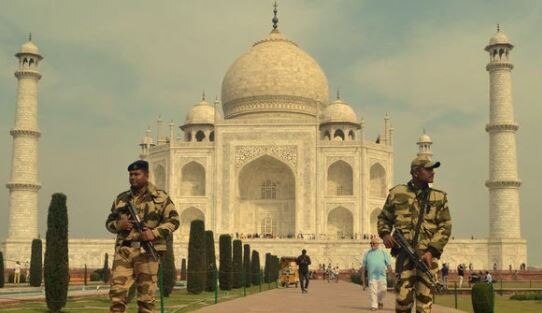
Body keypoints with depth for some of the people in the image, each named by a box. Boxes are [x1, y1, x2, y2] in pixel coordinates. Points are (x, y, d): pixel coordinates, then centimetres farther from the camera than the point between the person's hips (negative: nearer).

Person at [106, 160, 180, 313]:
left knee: (146, 295, 2)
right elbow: (109, 222, 20)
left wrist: (155, 232, -13)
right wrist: (118, 225, -3)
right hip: (123, 250, 3)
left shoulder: (160, 197, 3)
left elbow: (174, 220, 1)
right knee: (117, 291, -6)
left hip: (147, 251, -3)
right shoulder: (121, 199, 14)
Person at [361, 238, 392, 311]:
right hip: (371, 276, 0)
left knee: (382, 290, -4)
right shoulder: (367, 254, 12)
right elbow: (363, 266, 14)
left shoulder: (383, 253, 11)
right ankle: (374, 306, -1)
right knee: (372, 291, -7)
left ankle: (380, 301, 23)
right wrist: (363, 277, 10)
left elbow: (388, 264, 10)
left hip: (381, 276, 0)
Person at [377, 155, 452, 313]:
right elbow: (383, 218, 18)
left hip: (428, 256, 1)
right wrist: (385, 234, -3)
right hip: (405, 254, -1)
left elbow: (445, 227, 4)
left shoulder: (439, 197, 8)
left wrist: (431, 251, -8)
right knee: (403, 298, -5)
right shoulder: (397, 193, 7)